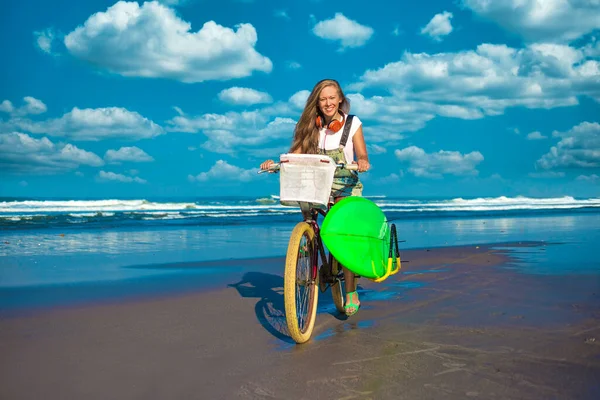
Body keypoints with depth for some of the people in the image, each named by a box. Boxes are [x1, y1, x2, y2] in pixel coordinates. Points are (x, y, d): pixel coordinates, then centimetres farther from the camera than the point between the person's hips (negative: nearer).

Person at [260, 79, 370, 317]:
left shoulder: (352, 123, 0)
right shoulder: (310, 127, 5)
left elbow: (362, 157, -5)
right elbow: (295, 155, -3)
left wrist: (362, 163, -29)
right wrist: (275, 164, -23)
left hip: (346, 185, -3)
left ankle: (351, 294, -4)